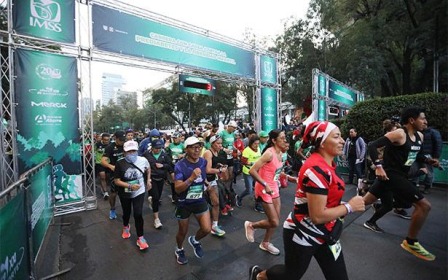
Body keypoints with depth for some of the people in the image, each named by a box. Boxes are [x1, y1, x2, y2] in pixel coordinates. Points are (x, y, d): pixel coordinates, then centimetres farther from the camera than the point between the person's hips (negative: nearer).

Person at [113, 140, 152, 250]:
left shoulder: (143, 160, -17)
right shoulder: (120, 163, -21)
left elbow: (148, 169, 7)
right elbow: (116, 181, -17)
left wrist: (148, 180, 5)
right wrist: (130, 186, -29)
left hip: (139, 192, -1)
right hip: (125, 193, 1)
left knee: (138, 214, -7)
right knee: (126, 213, 22)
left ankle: (140, 238, 13)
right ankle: (126, 227, 56)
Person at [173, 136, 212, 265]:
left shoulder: (203, 162, -6)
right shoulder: (180, 166, -22)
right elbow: (177, 189, -27)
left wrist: (206, 182, 3)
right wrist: (191, 178, -39)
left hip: (200, 201, 3)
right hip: (184, 203, -3)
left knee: (207, 229, -4)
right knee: (182, 232, 16)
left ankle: (195, 240, 32)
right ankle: (179, 250, 49)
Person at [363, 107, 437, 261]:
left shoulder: (419, 136, 11)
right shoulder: (398, 134, -16)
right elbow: (372, 145, -24)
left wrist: (427, 160, 7)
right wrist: (379, 166, -31)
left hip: (399, 175, 9)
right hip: (391, 175, -9)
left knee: (364, 201, 12)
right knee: (424, 205, -7)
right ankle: (411, 243, 8)